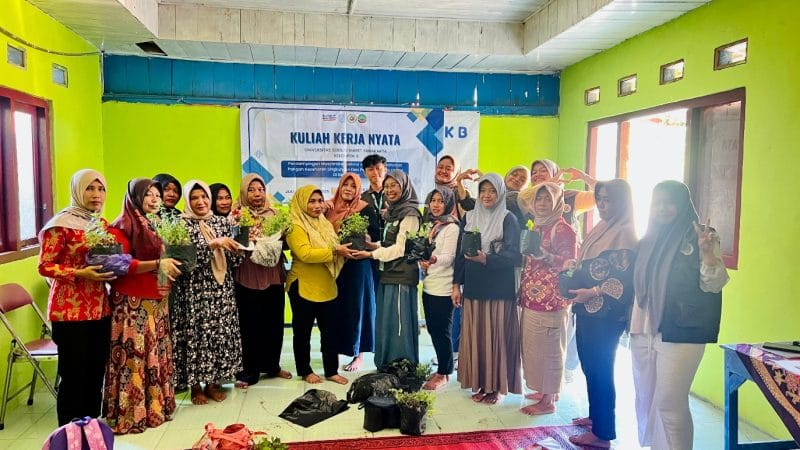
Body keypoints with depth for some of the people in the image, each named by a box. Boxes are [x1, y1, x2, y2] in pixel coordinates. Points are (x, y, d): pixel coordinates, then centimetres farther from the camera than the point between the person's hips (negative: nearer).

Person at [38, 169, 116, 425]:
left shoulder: (101, 223, 12)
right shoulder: (61, 223, -10)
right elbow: (45, 266, -12)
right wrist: (80, 274, -23)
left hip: (100, 309, 7)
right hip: (71, 311, -7)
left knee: (96, 374, 12)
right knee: (74, 376, 0)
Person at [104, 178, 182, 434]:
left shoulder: (153, 225, 15)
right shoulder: (122, 226, -8)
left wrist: (169, 271, 6)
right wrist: (157, 264, -25)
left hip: (156, 303, 8)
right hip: (131, 305, -8)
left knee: (156, 356, 13)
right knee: (133, 358, -3)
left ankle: (156, 405, 24)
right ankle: (129, 415, 6)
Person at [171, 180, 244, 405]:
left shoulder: (221, 222, 10)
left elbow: (233, 260, 12)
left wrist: (236, 249, -9)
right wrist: (213, 244, -25)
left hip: (221, 290, 4)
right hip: (195, 292, -4)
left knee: (221, 333, 7)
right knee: (196, 333, 0)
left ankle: (213, 382, 21)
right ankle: (196, 385, 14)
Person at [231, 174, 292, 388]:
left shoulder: (274, 214, 10)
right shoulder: (236, 215, 0)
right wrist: (248, 242, -22)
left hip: (273, 276, 4)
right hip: (248, 277, -4)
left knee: (274, 322, 10)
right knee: (249, 325, 1)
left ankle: (272, 365, 26)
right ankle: (248, 372, 12)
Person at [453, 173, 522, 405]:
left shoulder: (508, 219, -4)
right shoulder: (469, 217, 10)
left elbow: (514, 255, -13)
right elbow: (460, 253, 11)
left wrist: (486, 259, -27)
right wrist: (456, 284, 7)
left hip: (500, 289, -4)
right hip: (474, 287, 4)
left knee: (496, 336, 0)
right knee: (475, 336, 6)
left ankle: (496, 386, 14)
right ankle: (480, 383, 19)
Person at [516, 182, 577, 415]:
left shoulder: (564, 229, -9)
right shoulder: (535, 226, 16)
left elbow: (570, 264, -13)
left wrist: (546, 256, -25)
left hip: (551, 300, -8)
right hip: (531, 298, 8)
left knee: (548, 348, -1)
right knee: (532, 346, 14)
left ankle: (548, 400, 9)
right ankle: (542, 390, 28)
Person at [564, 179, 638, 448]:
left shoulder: (625, 233, -12)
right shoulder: (601, 229, 15)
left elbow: (623, 279, -18)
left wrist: (592, 292, -20)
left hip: (605, 314, -8)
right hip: (588, 311, 9)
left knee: (600, 370, -2)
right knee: (589, 366, 16)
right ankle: (595, 416, 32)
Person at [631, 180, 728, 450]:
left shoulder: (697, 237, -6)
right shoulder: (647, 241, 12)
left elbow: (714, 284, -13)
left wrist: (707, 253, -27)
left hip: (679, 334, -6)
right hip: (643, 333, 7)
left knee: (669, 404, -4)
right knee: (645, 401, 15)